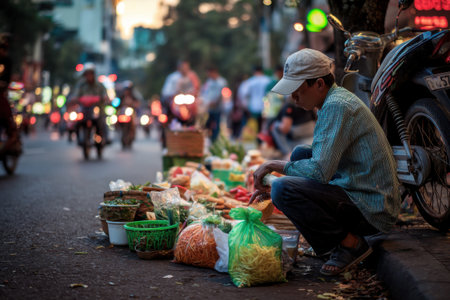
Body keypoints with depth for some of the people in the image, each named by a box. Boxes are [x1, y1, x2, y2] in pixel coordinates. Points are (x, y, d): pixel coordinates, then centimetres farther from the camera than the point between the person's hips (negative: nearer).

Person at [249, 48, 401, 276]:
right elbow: (324, 164, 22)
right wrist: (273, 188, 13)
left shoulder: (336, 106, -18)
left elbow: (319, 172, -26)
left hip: (371, 211, -10)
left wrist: (273, 165, -10)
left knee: (283, 190, -23)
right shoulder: (339, 98, 15)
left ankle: (350, 243, -7)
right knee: (300, 154, 18)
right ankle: (332, 240, 15)